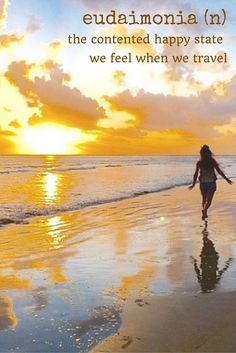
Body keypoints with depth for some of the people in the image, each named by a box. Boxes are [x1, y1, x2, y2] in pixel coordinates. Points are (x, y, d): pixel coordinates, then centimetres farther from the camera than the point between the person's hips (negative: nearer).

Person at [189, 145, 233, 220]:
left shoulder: (199, 162, -5)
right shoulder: (213, 161, -4)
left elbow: (196, 174, -8)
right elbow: (219, 171, -4)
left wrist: (193, 184, -2)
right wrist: (227, 179, 3)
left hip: (203, 183, 1)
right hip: (212, 183, -1)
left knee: (204, 199, 19)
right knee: (208, 200, -2)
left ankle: (205, 213, 25)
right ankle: (204, 210, -29)